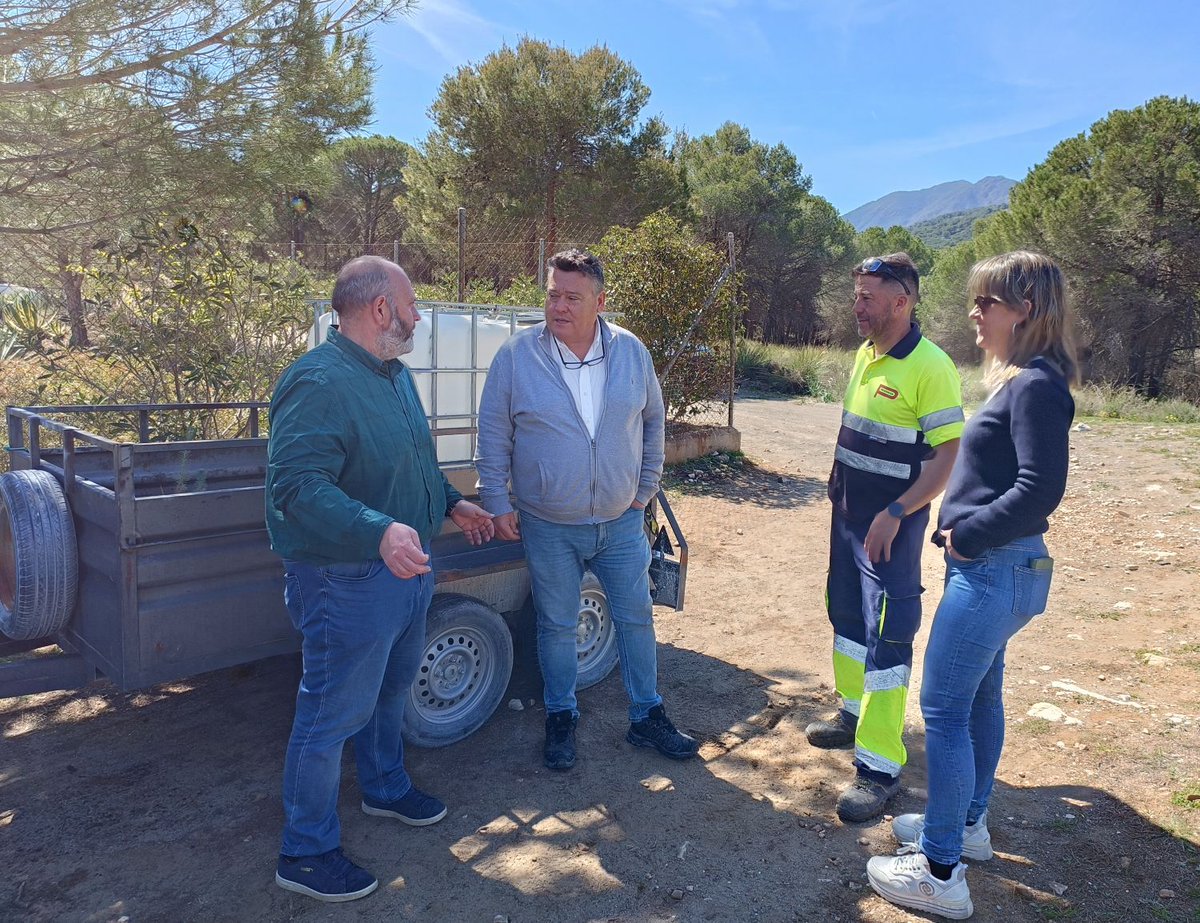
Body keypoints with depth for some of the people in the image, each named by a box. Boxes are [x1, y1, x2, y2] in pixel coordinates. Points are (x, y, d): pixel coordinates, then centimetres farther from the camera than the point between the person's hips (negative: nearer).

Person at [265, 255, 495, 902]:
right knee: (333, 713, 4)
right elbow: (295, 485, -32)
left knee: (389, 689, 26)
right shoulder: (320, 382, -24)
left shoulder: (395, 375, 8)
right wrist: (379, 532, -43)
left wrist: (451, 504, 17)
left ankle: (385, 788, 50)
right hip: (347, 581, -10)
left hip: (403, 568, 10)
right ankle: (305, 853, 23)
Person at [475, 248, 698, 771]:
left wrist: (646, 487, 8)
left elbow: (653, 419, 9)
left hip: (622, 521, 2)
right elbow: (493, 435, -3)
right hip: (548, 527, -2)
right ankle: (561, 718, 33)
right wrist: (497, 503, -5)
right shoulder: (516, 356, -10)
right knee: (557, 627, 12)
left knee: (636, 619, 12)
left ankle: (647, 717, 31)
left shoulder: (631, 351, -4)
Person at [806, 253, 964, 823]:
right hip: (848, 513, 9)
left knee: (886, 636, -4)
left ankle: (880, 767, 4)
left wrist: (894, 514, -24)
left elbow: (950, 455, -20)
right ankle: (856, 712, 38)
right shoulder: (864, 354, 8)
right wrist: (839, 492, 13)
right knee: (846, 613, 19)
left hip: (891, 524, -8)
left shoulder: (930, 367, -18)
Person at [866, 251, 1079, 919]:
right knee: (980, 696, 20)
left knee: (943, 709, -4)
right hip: (997, 568, 10)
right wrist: (965, 530, 6)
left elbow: (1040, 489, -26)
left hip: (994, 572, -10)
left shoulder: (1037, 386, -18)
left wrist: (968, 535, -16)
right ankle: (968, 822, 38)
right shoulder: (1021, 381, 12)